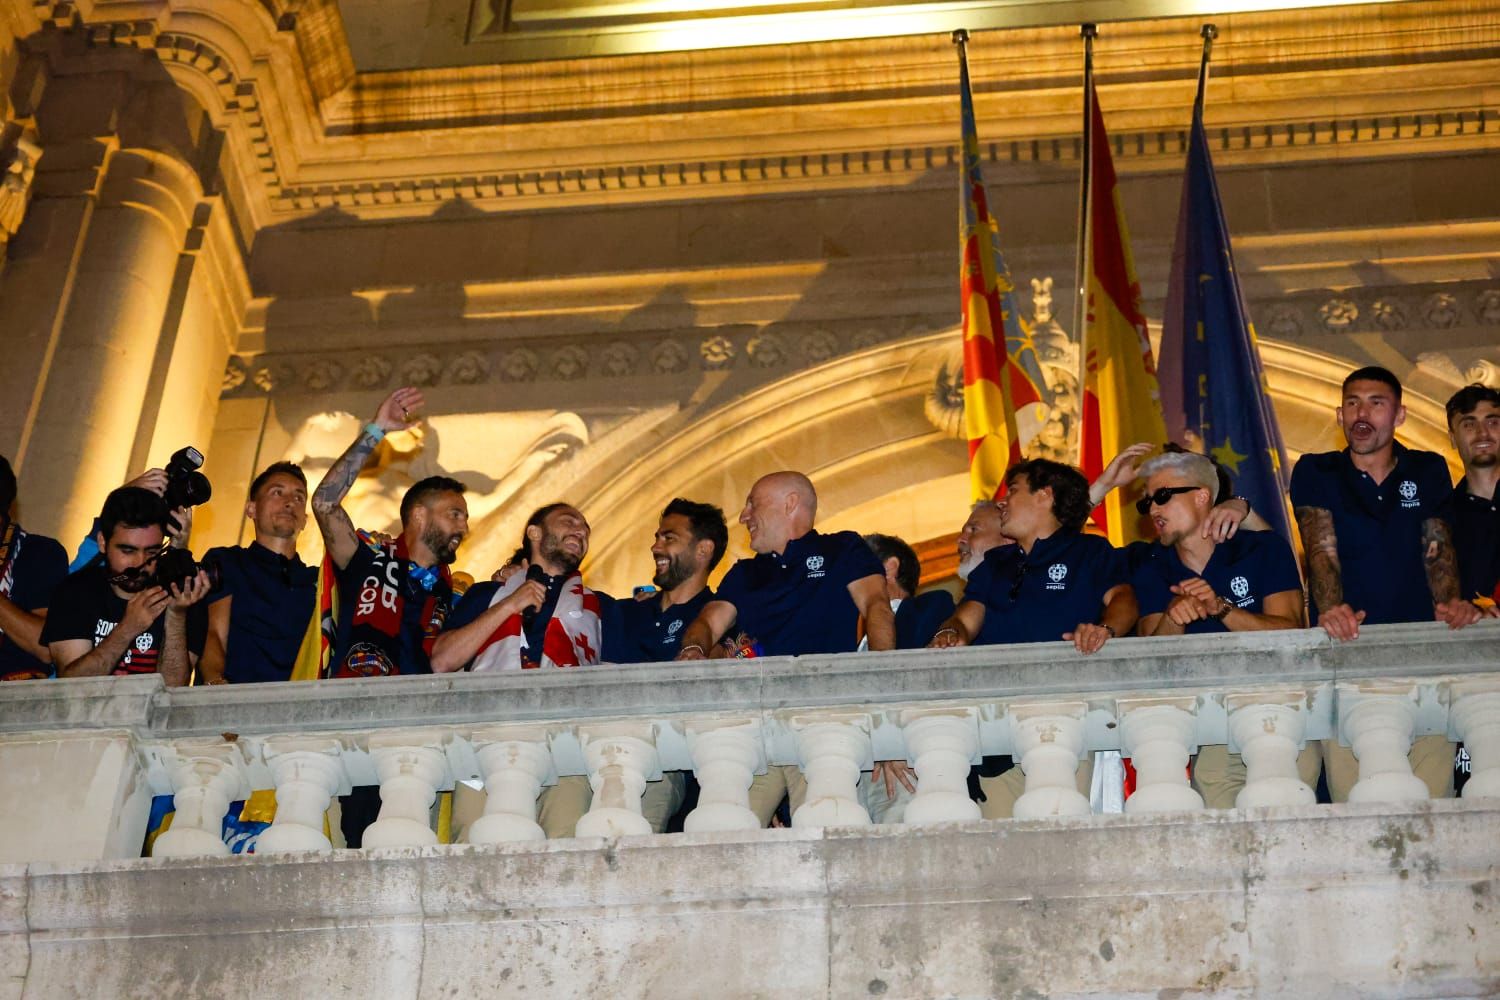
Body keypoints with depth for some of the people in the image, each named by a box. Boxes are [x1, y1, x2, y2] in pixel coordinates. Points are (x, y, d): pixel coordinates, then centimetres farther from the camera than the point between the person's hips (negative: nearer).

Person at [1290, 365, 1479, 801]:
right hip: (1346, 646, -1)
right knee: (1352, 796, -13)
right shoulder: (1316, 473, 8)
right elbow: (1322, 551, -5)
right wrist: (1332, 610, -24)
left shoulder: (1428, 472, 14)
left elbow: (1438, 549, 7)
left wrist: (1450, 601, -14)